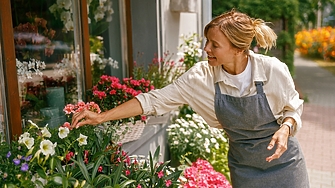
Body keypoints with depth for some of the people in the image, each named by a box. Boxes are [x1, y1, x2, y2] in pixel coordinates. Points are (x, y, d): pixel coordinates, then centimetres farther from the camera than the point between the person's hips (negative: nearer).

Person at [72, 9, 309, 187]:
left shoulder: (274, 70, -22)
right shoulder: (201, 76, -18)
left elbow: (293, 109, -5)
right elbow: (155, 100, -16)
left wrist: (284, 129, -27)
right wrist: (101, 117, -18)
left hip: (282, 160, -1)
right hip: (243, 168, 1)